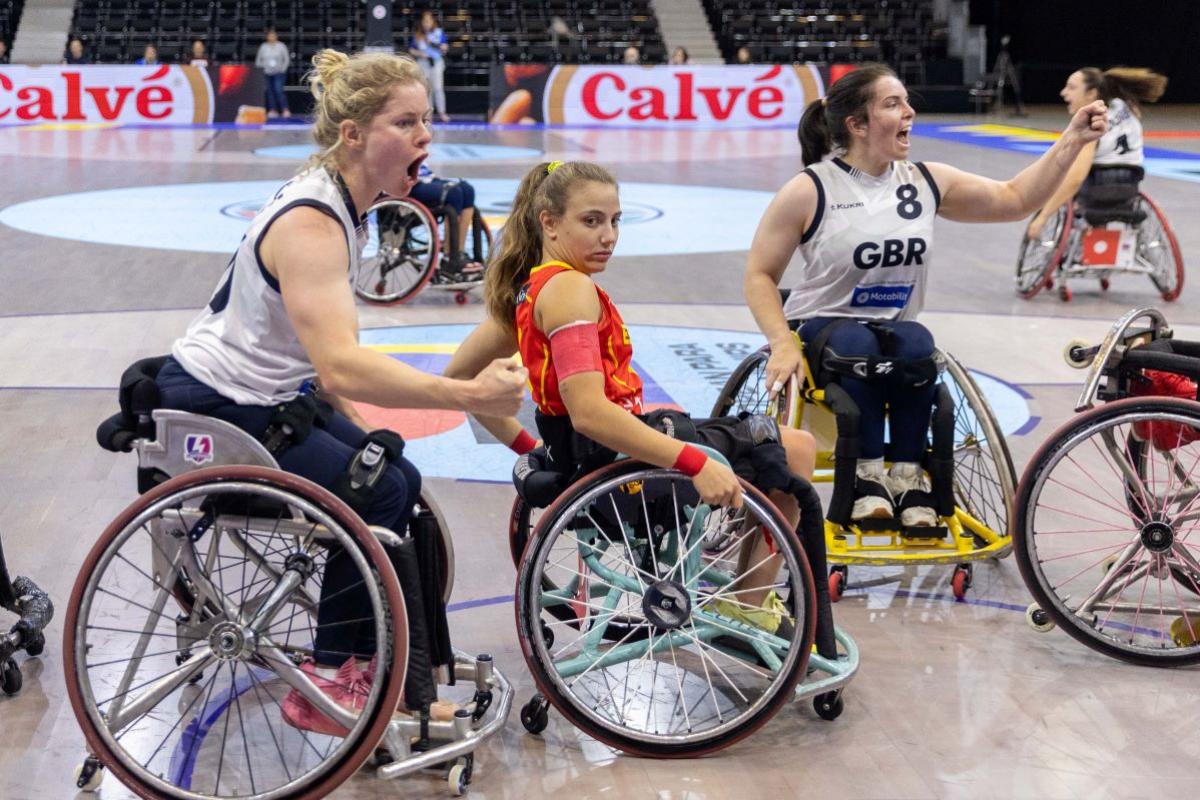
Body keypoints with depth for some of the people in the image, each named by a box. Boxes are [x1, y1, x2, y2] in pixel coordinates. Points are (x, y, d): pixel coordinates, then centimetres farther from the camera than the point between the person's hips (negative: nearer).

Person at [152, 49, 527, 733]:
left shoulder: (346, 207, 4)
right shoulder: (311, 223, -27)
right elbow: (340, 366, -41)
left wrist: (356, 428, 5)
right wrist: (467, 395, -46)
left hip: (265, 397, 10)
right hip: (209, 410, -10)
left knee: (399, 478, 5)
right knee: (379, 495, -16)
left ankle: (359, 661, 14)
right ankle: (324, 690, -5)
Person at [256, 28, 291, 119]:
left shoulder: (281, 46, 0)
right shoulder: (263, 47, 7)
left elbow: (287, 59, 1)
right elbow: (258, 60, 13)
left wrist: (283, 69, -7)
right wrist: (263, 67, 0)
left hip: (279, 73, -3)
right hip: (268, 74, 3)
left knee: (279, 90, -17)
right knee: (270, 91, 2)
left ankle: (285, 110, -17)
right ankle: (272, 110, 8)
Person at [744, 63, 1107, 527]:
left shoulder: (926, 183, 7)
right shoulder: (811, 190, -7)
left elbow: (1015, 199, 9)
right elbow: (760, 274, -4)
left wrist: (1073, 140, 1)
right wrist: (782, 345, -17)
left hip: (897, 327, 4)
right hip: (823, 327, -3)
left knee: (916, 345, -32)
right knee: (858, 347, -38)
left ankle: (906, 473, -24)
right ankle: (866, 472, -27)